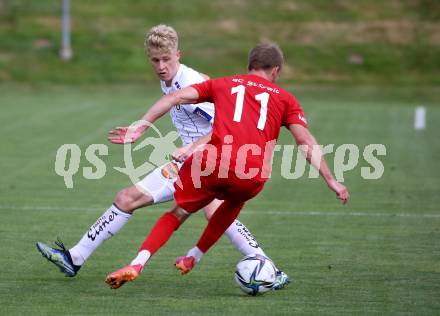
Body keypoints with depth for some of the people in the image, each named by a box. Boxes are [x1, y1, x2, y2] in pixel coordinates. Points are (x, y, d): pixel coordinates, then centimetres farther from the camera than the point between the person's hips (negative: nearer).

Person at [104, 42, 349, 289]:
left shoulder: (223, 84, 22)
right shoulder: (284, 98, 20)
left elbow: (176, 97, 12)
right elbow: (307, 143, 12)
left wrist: (140, 127, 8)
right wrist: (332, 181, 14)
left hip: (214, 166, -1)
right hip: (253, 178, 1)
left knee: (178, 213, 17)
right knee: (236, 200, 36)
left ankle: (137, 265, -3)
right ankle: (193, 258, 35)